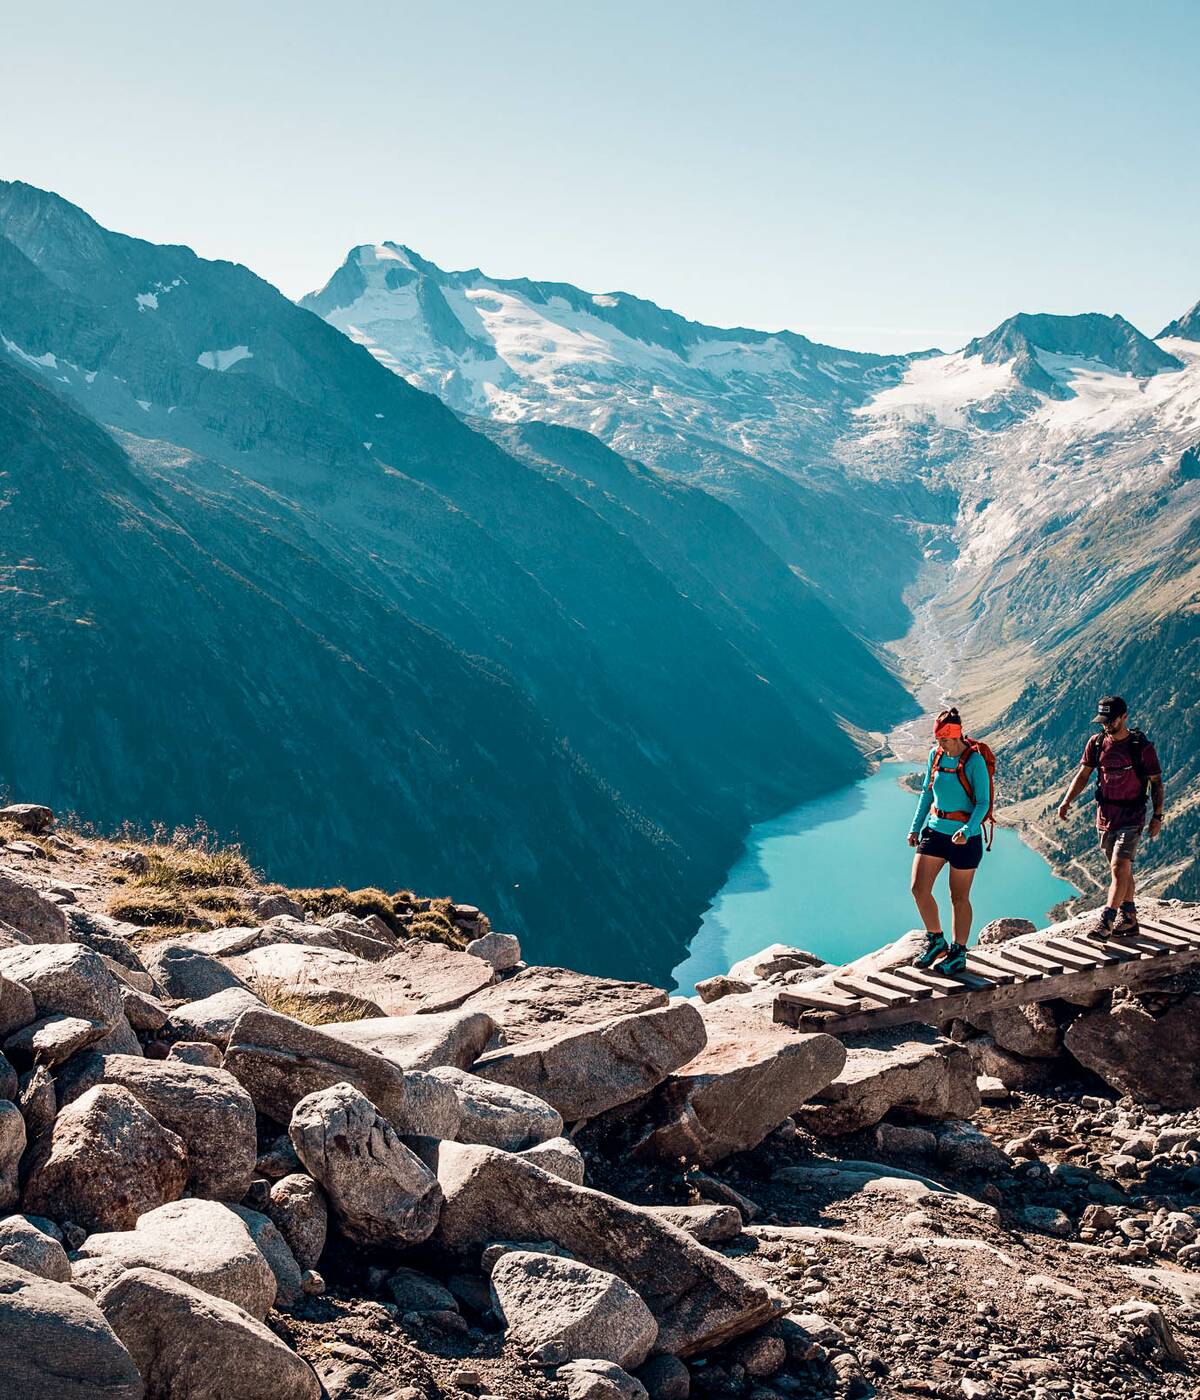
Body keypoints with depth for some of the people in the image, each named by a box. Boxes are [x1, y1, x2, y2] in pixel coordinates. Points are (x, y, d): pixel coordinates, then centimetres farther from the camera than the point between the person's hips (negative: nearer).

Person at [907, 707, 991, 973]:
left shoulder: (974, 761, -14)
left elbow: (983, 802, -14)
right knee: (919, 888, -4)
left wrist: (967, 831, -29)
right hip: (935, 830, 5)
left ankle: (959, 953, 21)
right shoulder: (935, 755, 3)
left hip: (965, 837, -5)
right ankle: (935, 941, 17)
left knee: (959, 897, 6)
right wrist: (916, 826, 10)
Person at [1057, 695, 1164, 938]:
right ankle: (1128, 920, 23)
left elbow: (1156, 783, -3)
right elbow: (1083, 775, 6)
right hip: (1105, 816, 5)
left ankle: (1106, 920, -17)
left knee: (1120, 868, -15)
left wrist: (1157, 816, -8)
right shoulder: (1096, 743, 2)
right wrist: (1067, 802, -7)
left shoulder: (1142, 746, -10)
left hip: (1131, 817, -5)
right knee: (1121, 870, 14)